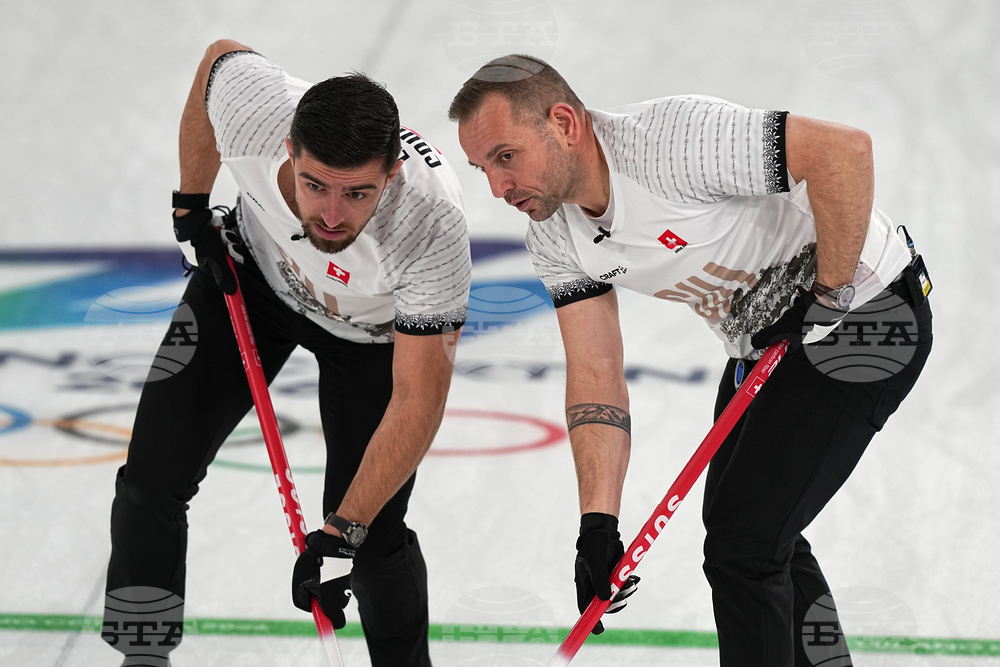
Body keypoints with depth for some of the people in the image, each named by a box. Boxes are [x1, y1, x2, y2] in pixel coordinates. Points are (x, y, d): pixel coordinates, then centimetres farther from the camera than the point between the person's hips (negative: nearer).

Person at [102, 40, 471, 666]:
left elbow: (419, 399, -34)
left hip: (374, 328, -2)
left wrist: (344, 531, -36)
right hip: (254, 277, 2)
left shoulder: (434, 226, -43)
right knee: (153, 478, -7)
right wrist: (192, 205, -2)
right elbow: (221, 55, -9)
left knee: (375, 537, -5)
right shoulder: (254, 106, -37)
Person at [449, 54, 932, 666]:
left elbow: (846, 148, -37)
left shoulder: (670, 140, -31)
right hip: (765, 341, 9)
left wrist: (829, 294, -26)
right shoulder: (554, 235, -5)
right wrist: (598, 523, -15)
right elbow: (596, 372, -5)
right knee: (734, 517, 23)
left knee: (743, 542, -13)